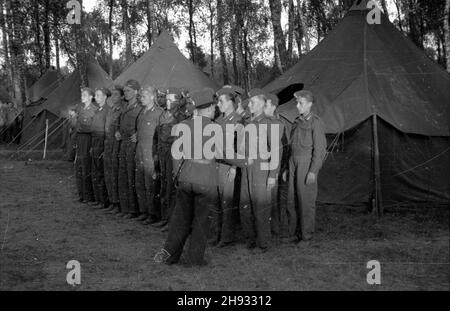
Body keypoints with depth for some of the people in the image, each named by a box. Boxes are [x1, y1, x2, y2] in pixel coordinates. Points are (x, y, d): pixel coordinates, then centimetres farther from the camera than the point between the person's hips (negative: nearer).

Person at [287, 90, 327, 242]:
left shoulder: (315, 122, -8)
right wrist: (287, 168, 17)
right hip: (294, 161, 7)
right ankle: (298, 231, 19)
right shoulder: (298, 122, 15)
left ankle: (306, 234, 7)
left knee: (306, 200, -2)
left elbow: (320, 148, -12)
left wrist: (313, 171, -17)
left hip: (307, 162, -7)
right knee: (294, 199, 9)